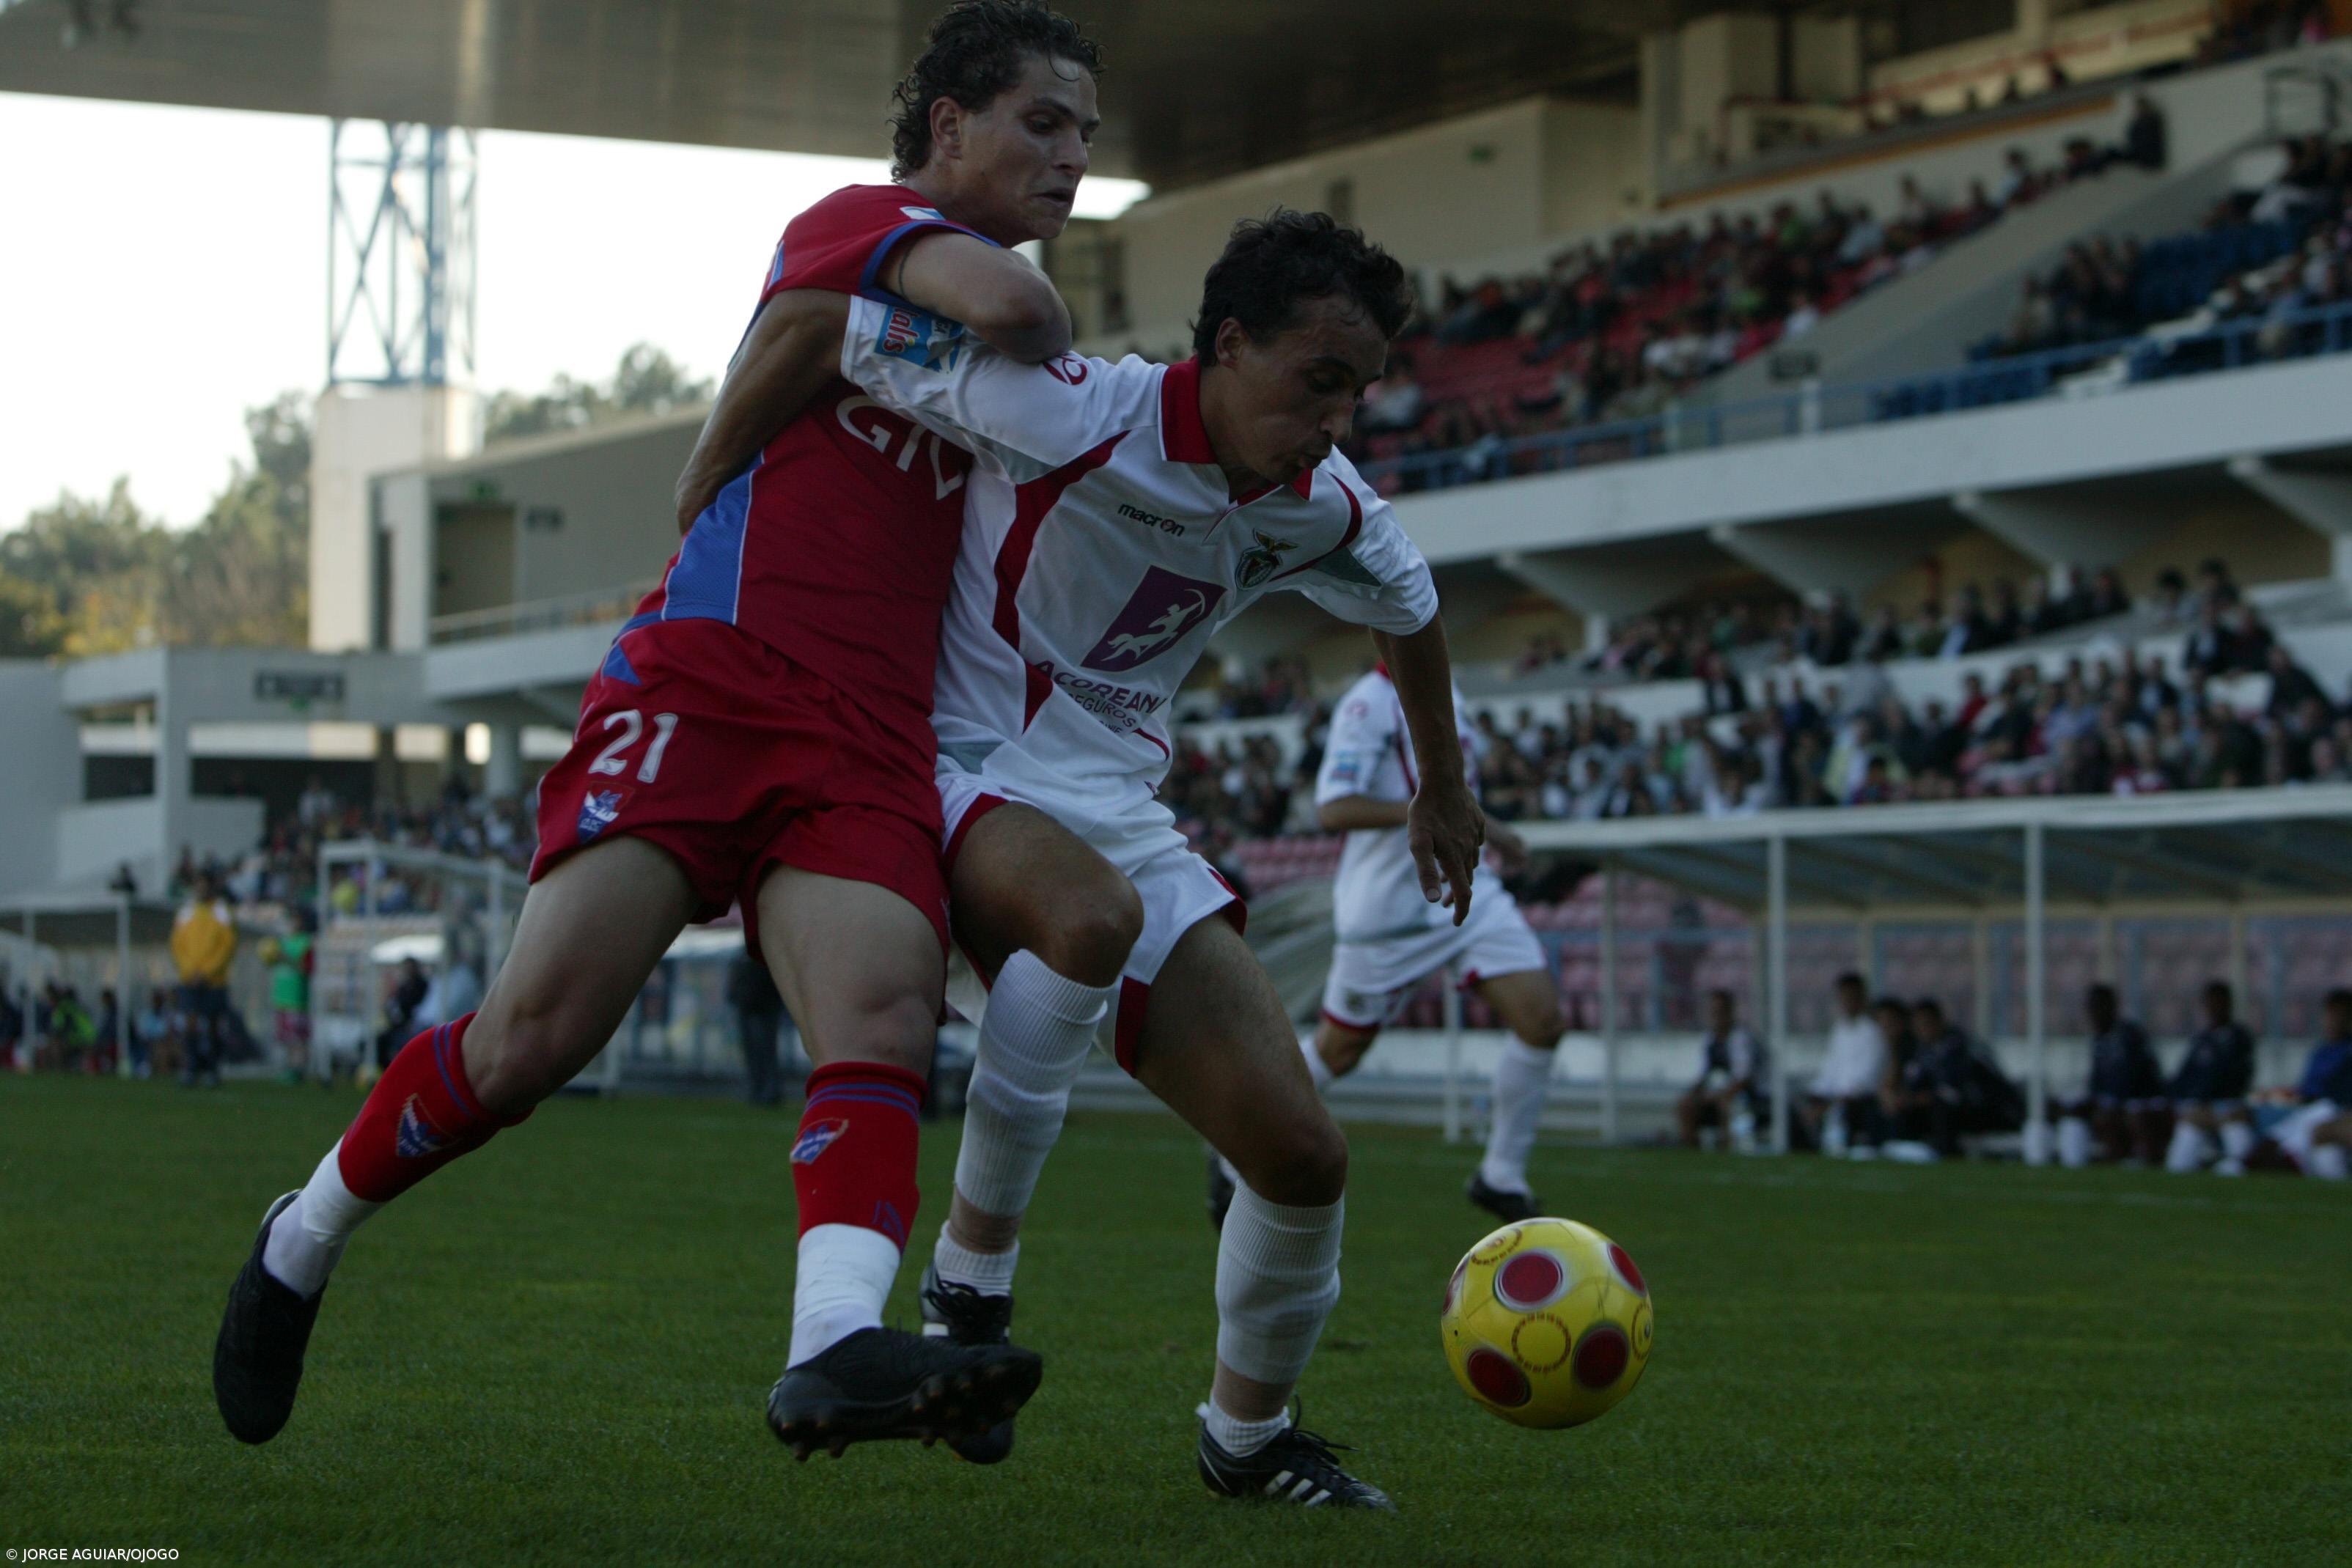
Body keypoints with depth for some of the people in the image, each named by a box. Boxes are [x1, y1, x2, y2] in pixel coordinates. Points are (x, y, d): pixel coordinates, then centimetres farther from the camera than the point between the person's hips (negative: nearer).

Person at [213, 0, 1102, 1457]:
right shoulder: (864, 218, 3)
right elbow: (1002, 302, -18)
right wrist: (1057, 351, 2)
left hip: (872, 745, 6)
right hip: (707, 679, -6)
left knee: (884, 1025, -21)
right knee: (542, 1026, -14)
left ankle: (840, 1350, -42)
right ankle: (303, 1239, 10)